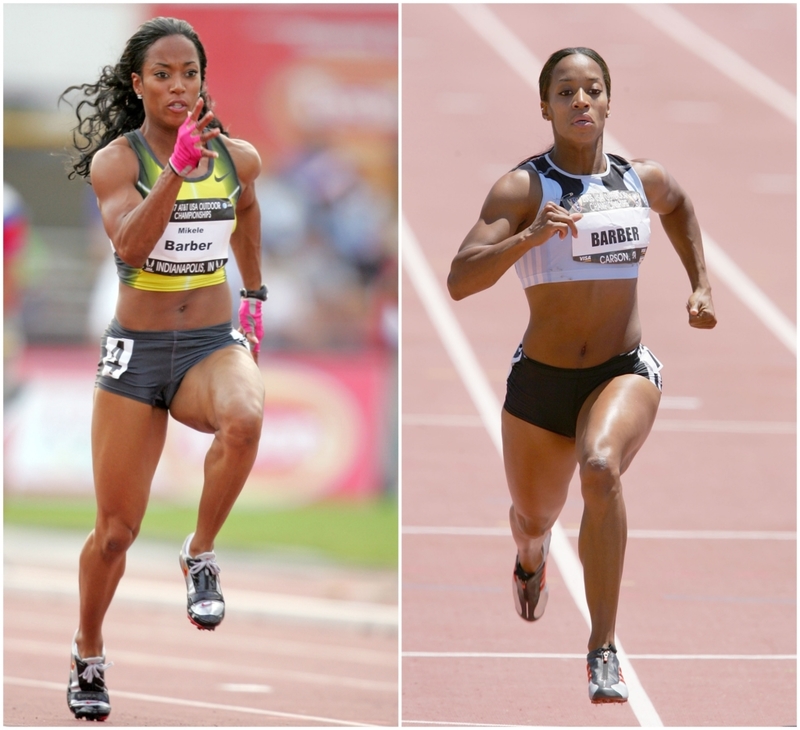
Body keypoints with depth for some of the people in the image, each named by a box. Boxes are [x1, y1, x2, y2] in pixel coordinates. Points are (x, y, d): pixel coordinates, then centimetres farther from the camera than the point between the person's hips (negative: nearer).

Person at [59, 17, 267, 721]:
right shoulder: (115, 160, -8)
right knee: (116, 531, 4)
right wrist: (179, 168, -36)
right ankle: (88, 656, 29)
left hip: (215, 345, 2)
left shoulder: (239, 157, 3)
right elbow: (130, 246, -26)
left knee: (244, 419, -36)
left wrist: (255, 294, 31)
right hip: (136, 352, -2)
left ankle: (201, 555, -14)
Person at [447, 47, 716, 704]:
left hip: (624, 372, 0)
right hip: (541, 379, 0)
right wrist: (530, 237, -35)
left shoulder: (643, 181, 1)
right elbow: (460, 282, -22)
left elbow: (679, 206, 28)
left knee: (601, 467, -32)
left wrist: (701, 287, 19)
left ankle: (604, 651, -27)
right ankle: (532, 560, 63)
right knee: (534, 516, 19)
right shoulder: (522, 188, -11)